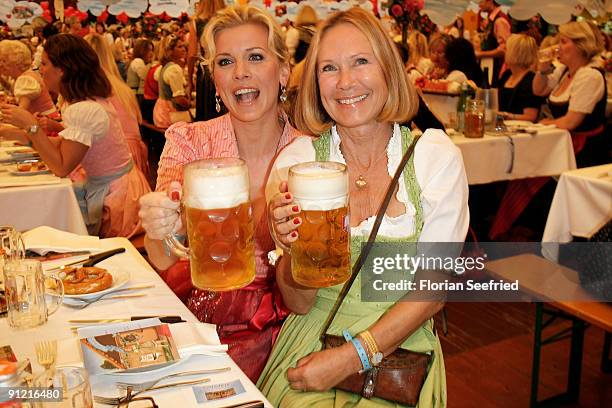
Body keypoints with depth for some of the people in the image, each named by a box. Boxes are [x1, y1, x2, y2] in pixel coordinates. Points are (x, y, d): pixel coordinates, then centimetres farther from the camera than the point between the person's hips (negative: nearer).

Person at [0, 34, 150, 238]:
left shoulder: (83, 110, -24)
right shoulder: (92, 99, 4)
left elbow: (61, 167, -20)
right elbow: (63, 145, 8)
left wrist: (31, 125, -19)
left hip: (112, 196, -8)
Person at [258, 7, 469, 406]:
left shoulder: (436, 156, -5)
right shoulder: (297, 159, -4)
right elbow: (299, 304, -4)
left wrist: (349, 358, -13)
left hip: (399, 348, 0)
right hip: (311, 341, 1)